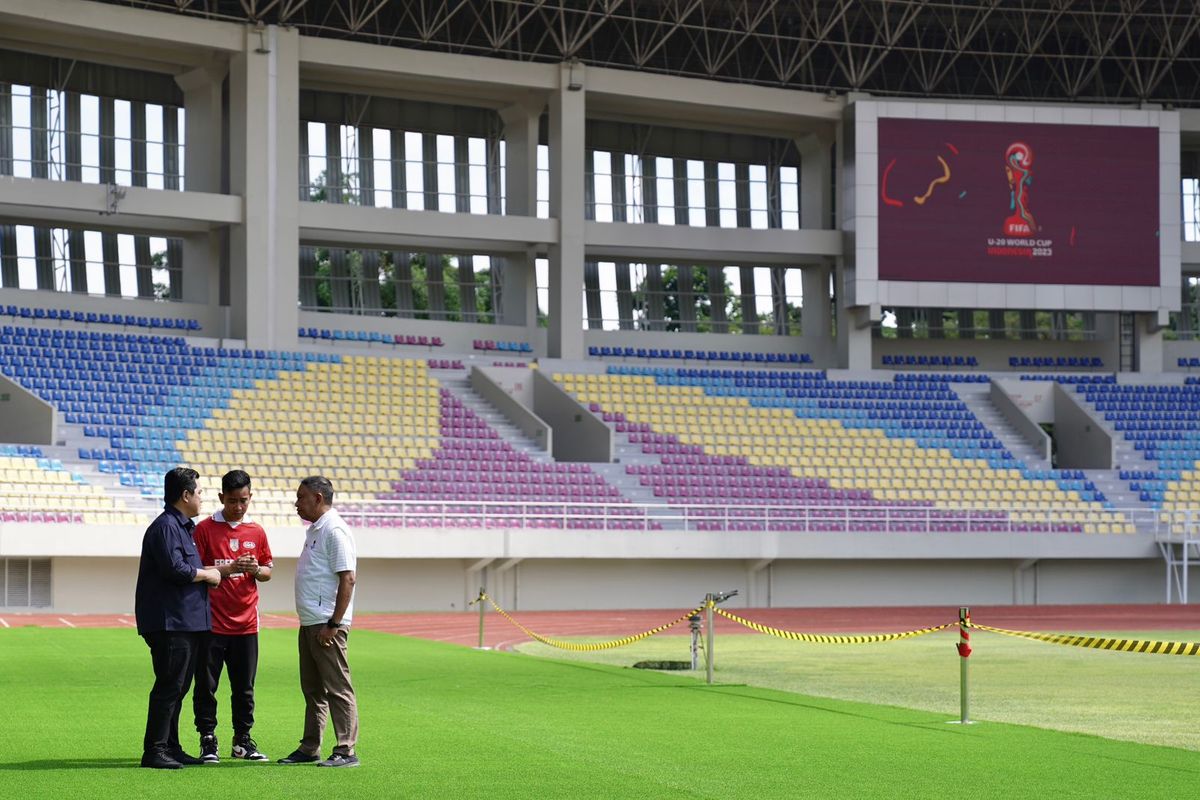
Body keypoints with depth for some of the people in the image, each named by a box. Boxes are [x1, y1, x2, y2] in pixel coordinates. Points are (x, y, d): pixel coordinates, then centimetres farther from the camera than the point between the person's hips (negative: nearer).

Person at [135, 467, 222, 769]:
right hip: (169, 622, -10)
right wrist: (206, 574, -9)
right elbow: (174, 569, -23)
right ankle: (154, 751, -6)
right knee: (169, 687, -9)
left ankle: (170, 747, 20)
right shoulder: (166, 526, -12)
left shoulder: (182, 527, 21)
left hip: (187, 622, 10)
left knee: (178, 687, 13)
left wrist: (210, 572, 12)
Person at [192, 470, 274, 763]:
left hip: (246, 623, 3)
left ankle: (242, 740, 17)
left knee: (244, 686, 7)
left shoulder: (256, 532, 10)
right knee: (206, 685, 0)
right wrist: (228, 568, -19)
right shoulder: (204, 529, -2)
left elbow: (268, 571, 16)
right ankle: (208, 741, 8)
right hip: (212, 622, -3)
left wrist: (256, 570, -8)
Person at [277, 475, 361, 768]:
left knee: (338, 689, -7)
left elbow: (347, 579, -20)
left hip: (327, 625, -10)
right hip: (310, 623, 10)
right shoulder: (314, 529, 17)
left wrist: (333, 624, -22)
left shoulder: (334, 530, -14)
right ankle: (309, 749, 22)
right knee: (312, 690, 15)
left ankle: (346, 751, -5)